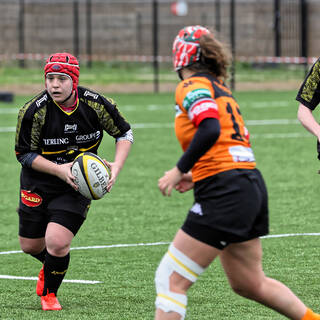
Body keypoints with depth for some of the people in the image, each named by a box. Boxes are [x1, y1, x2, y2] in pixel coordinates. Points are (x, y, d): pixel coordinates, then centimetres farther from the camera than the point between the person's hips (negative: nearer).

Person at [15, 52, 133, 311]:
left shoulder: (97, 104, -14)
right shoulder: (33, 111, -19)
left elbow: (124, 133, 1)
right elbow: (24, 154, -10)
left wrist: (116, 166, -13)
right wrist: (58, 169, -23)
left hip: (78, 186, -1)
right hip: (38, 185, 1)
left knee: (57, 243, -17)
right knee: (30, 246, 10)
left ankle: (49, 294, 13)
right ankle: (50, 266, 49)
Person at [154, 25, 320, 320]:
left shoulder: (192, 86, -6)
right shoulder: (221, 90, 20)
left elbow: (210, 130, -24)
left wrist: (179, 171, -17)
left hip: (225, 193, -9)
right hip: (251, 184, 9)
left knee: (171, 280, -8)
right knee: (250, 284, 24)